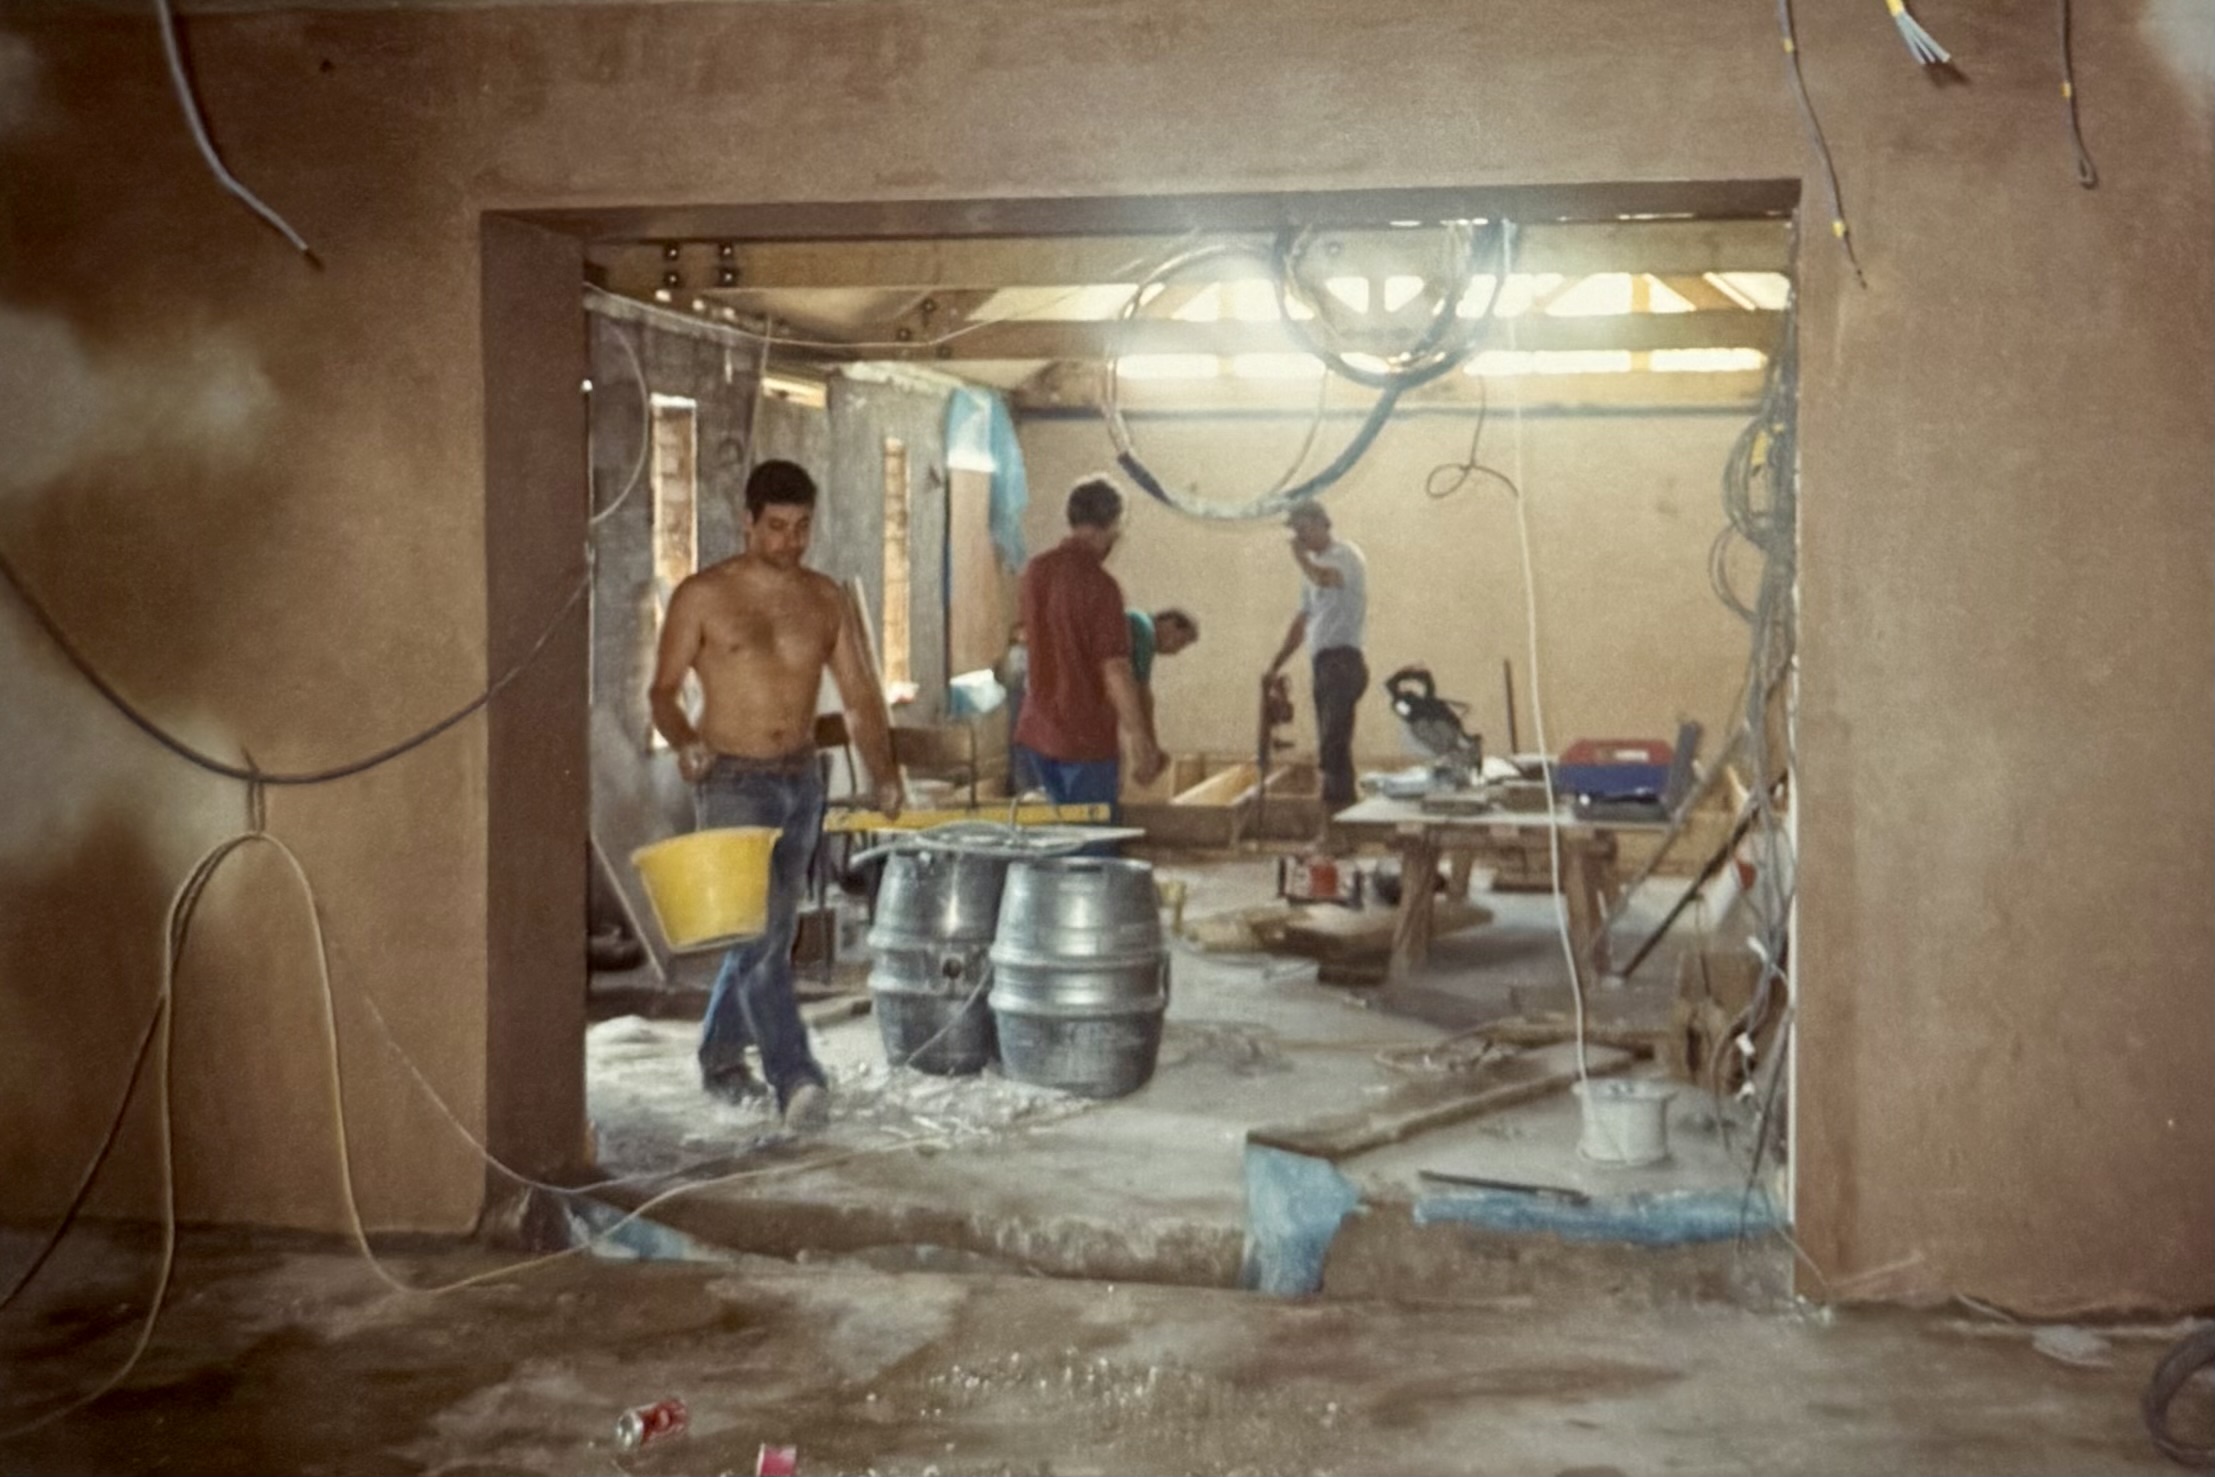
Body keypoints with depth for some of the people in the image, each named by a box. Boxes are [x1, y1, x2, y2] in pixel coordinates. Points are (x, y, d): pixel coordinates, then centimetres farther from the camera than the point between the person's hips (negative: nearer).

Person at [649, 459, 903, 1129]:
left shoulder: (827, 601, 6)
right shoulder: (703, 595, -5)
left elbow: (861, 696, 7)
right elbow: (664, 689, -3)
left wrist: (884, 774, -6)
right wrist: (684, 741, -23)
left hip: (801, 780, 5)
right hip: (731, 781, -5)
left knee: (770, 932, 14)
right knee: (758, 930, -16)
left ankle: (721, 1056, 32)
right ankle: (794, 1078, -18)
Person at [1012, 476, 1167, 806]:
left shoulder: (1035, 572, 4)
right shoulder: (1099, 584, -18)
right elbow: (1115, 670, -19)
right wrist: (1141, 742, -14)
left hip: (1036, 734, 7)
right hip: (1086, 740, -7)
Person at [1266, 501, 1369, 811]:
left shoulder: (1345, 555, -6)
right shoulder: (1315, 564, 21)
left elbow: (1325, 579, -30)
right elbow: (1303, 620, 26)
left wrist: (1300, 556, -11)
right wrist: (1276, 665, 23)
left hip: (1342, 660, -9)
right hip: (1324, 662, 9)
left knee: (1333, 743, -16)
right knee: (1333, 743, 9)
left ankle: (1337, 803, -20)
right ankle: (1341, 808, 12)